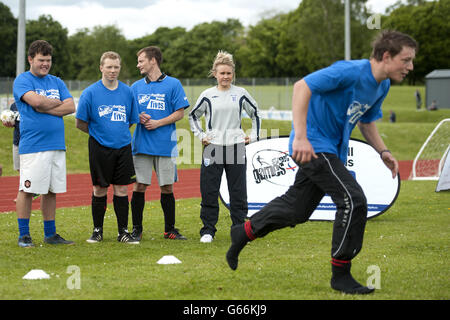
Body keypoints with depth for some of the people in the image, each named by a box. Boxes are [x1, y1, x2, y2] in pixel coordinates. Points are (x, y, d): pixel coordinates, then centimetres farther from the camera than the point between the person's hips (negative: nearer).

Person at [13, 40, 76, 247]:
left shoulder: (57, 82, 17)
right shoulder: (22, 80, -1)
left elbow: (70, 107, 5)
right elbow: (36, 100, -18)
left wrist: (45, 108, -7)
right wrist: (57, 102, -1)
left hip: (57, 145, 6)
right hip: (32, 145, -6)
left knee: (52, 191, 9)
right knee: (27, 190, -5)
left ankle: (50, 234, 16)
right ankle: (24, 235, 3)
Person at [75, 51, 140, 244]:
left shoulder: (127, 91, 7)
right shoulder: (90, 92, -3)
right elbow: (80, 123, 1)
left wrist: (118, 132, 9)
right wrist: (99, 133, 3)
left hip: (123, 147, 3)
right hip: (100, 148, -2)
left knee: (121, 190, 3)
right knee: (99, 190, 4)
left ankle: (123, 232, 9)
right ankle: (97, 231, 15)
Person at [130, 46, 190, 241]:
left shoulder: (173, 84, 1)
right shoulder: (136, 87, 12)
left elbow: (180, 113, -2)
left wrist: (158, 123, -12)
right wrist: (139, 117, -7)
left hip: (165, 144, -2)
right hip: (141, 144, 2)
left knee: (167, 188, 3)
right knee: (139, 187, 1)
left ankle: (169, 229, 14)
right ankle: (136, 229, 10)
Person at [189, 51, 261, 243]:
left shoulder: (241, 94, 4)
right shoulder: (207, 95, 3)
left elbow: (255, 114, 17)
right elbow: (193, 116, 16)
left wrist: (254, 136, 9)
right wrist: (200, 135, 6)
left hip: (236, 148, 0)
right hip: (213, 148, 0)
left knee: (238, 192, 2)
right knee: (209, 191, -1)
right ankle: (207, 230, 8)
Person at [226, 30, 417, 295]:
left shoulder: (382, 86, 6)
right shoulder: (351, 72, -23)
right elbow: (302, 87, -27)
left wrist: (383, 151, 4)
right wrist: (300, 136, -33)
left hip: (332, 150, 10)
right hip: (313, 146, -10)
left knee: (297, 208, 16)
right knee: (353, 200, -17)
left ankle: (245, 232, 37)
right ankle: (341, 275, -6)